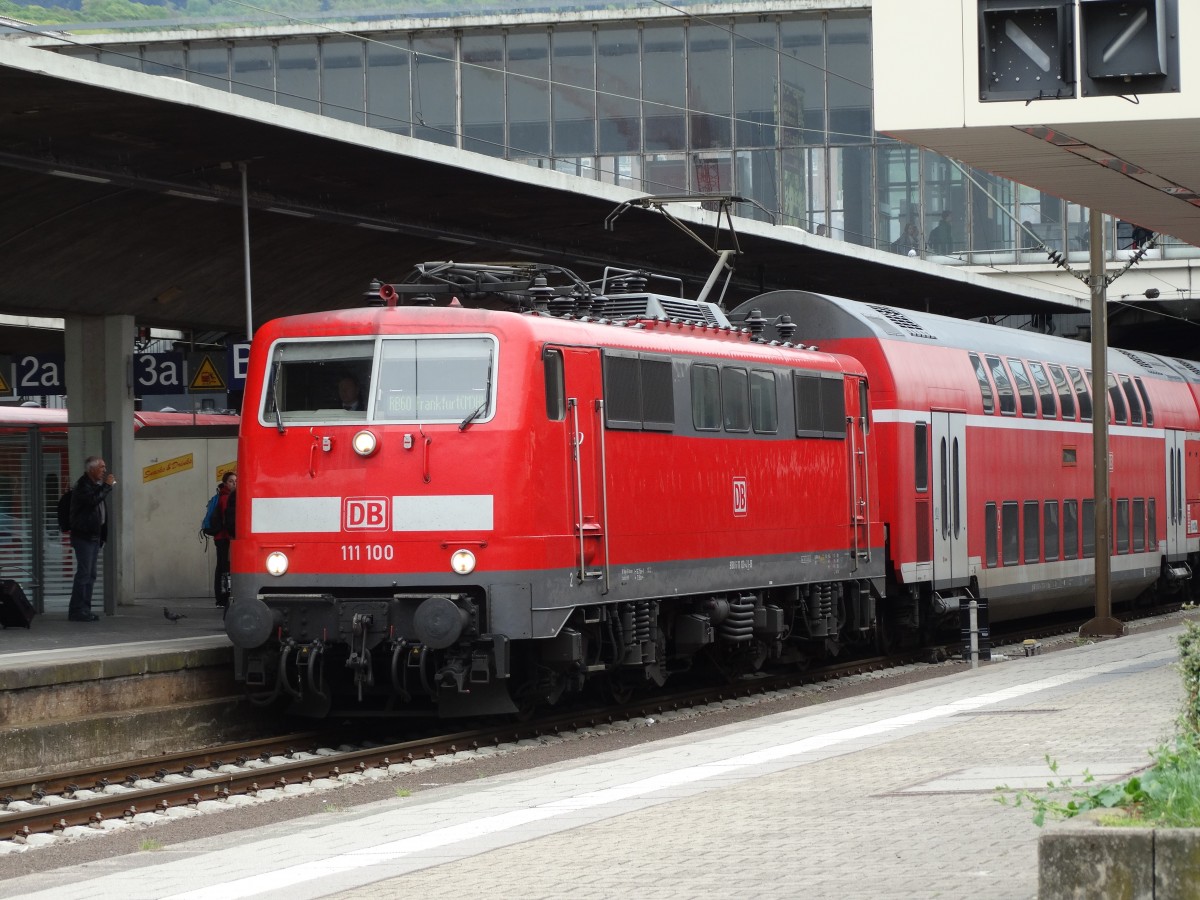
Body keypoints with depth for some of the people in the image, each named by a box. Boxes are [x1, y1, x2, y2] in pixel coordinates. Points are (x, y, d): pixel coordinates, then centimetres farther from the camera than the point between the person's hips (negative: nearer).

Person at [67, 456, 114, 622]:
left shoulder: (96, 485, 18)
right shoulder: (83, 485, -11)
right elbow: (92, 499, -29)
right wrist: (107, 486, -19)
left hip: (95, 536, 10)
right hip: (84, 536, -10)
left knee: (90, 575, 9)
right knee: (84, 573, -11)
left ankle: (84, 610, 13)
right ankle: (77, 610, -10)